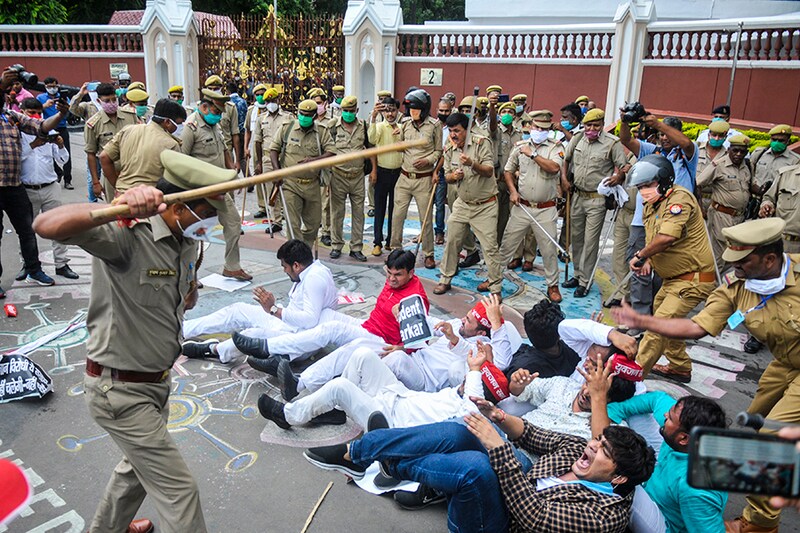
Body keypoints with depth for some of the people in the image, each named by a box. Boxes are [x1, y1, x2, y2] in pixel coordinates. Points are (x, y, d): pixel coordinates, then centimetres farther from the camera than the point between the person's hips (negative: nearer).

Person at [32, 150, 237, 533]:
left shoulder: (187, 243, 1)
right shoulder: (126, 233, -25)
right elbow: (46, 226, -43)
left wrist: (190, 290, -1)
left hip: (157, 382, 9)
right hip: (119, 390, -9)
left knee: (139, 467, 30)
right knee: (178, 490, 0)